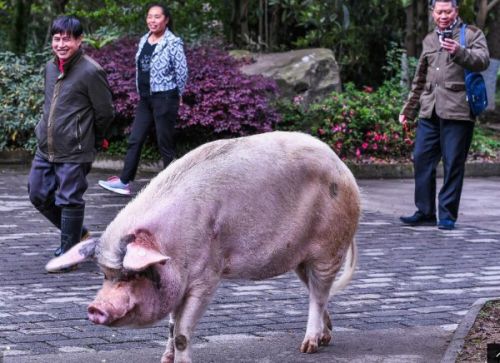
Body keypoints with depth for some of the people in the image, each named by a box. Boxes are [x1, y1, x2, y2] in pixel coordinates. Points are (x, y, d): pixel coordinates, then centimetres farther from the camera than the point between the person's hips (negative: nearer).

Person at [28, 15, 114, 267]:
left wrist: (88, 141, 3)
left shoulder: (90, 72, -14)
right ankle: (77, 234, 31)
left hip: (73, 154, -8)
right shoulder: (50, 67, 8)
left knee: (69, 202, -1)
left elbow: (105, 114, -8)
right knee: (38, 195, 13)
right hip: (45, 149, 8)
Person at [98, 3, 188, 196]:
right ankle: (124, 182, 12)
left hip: (164, 99, -7)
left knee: (165, 143, -1)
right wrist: (141, 92, 16)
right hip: (145, 99, 7)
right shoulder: (143, 41, 9)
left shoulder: (173, 42, -11)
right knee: (135, 140, 8)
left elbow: (182, 71, -9)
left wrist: (176, 95, 1)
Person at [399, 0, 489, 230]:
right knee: (422, 160, 3)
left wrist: (459, 52, -30)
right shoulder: (429, 40, 21)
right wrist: (408, 110, 28)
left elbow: (483, 61, -14)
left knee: (453, 164, -4)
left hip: (457, 111, -6)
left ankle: (447, 215, 4)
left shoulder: (471, 34, 4)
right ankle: (425, 212, 12)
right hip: (429, 111, 6)